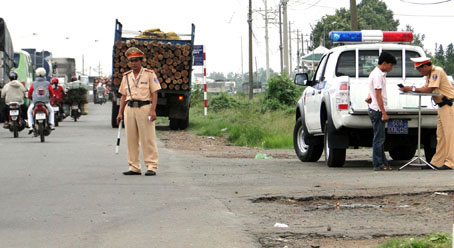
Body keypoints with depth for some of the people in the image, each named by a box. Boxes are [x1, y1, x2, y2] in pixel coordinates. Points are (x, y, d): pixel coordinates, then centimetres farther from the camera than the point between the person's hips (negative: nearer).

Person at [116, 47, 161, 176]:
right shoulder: (126, 76, 16)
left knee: (148, 138, -7)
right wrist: (120, 113, 10)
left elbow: (154, 93, -3)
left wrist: (153, 110, -14)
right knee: (131, 139, 5)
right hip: (130, 108, 5)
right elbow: (124, 95, 17)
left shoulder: (149, 74, 2)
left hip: (144, 107, -5)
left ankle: (151, 166, -5)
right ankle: (134, 167, 10)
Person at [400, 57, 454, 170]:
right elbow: (425, 88, 8)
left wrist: (412, 89, -12)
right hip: (442, 106, 10)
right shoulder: (429, 74, 15)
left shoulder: (437, 72, -15)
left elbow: (429, 90, -20)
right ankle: (437, 162, 14)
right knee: (440, 135, 11)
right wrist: (409, 89, -5)